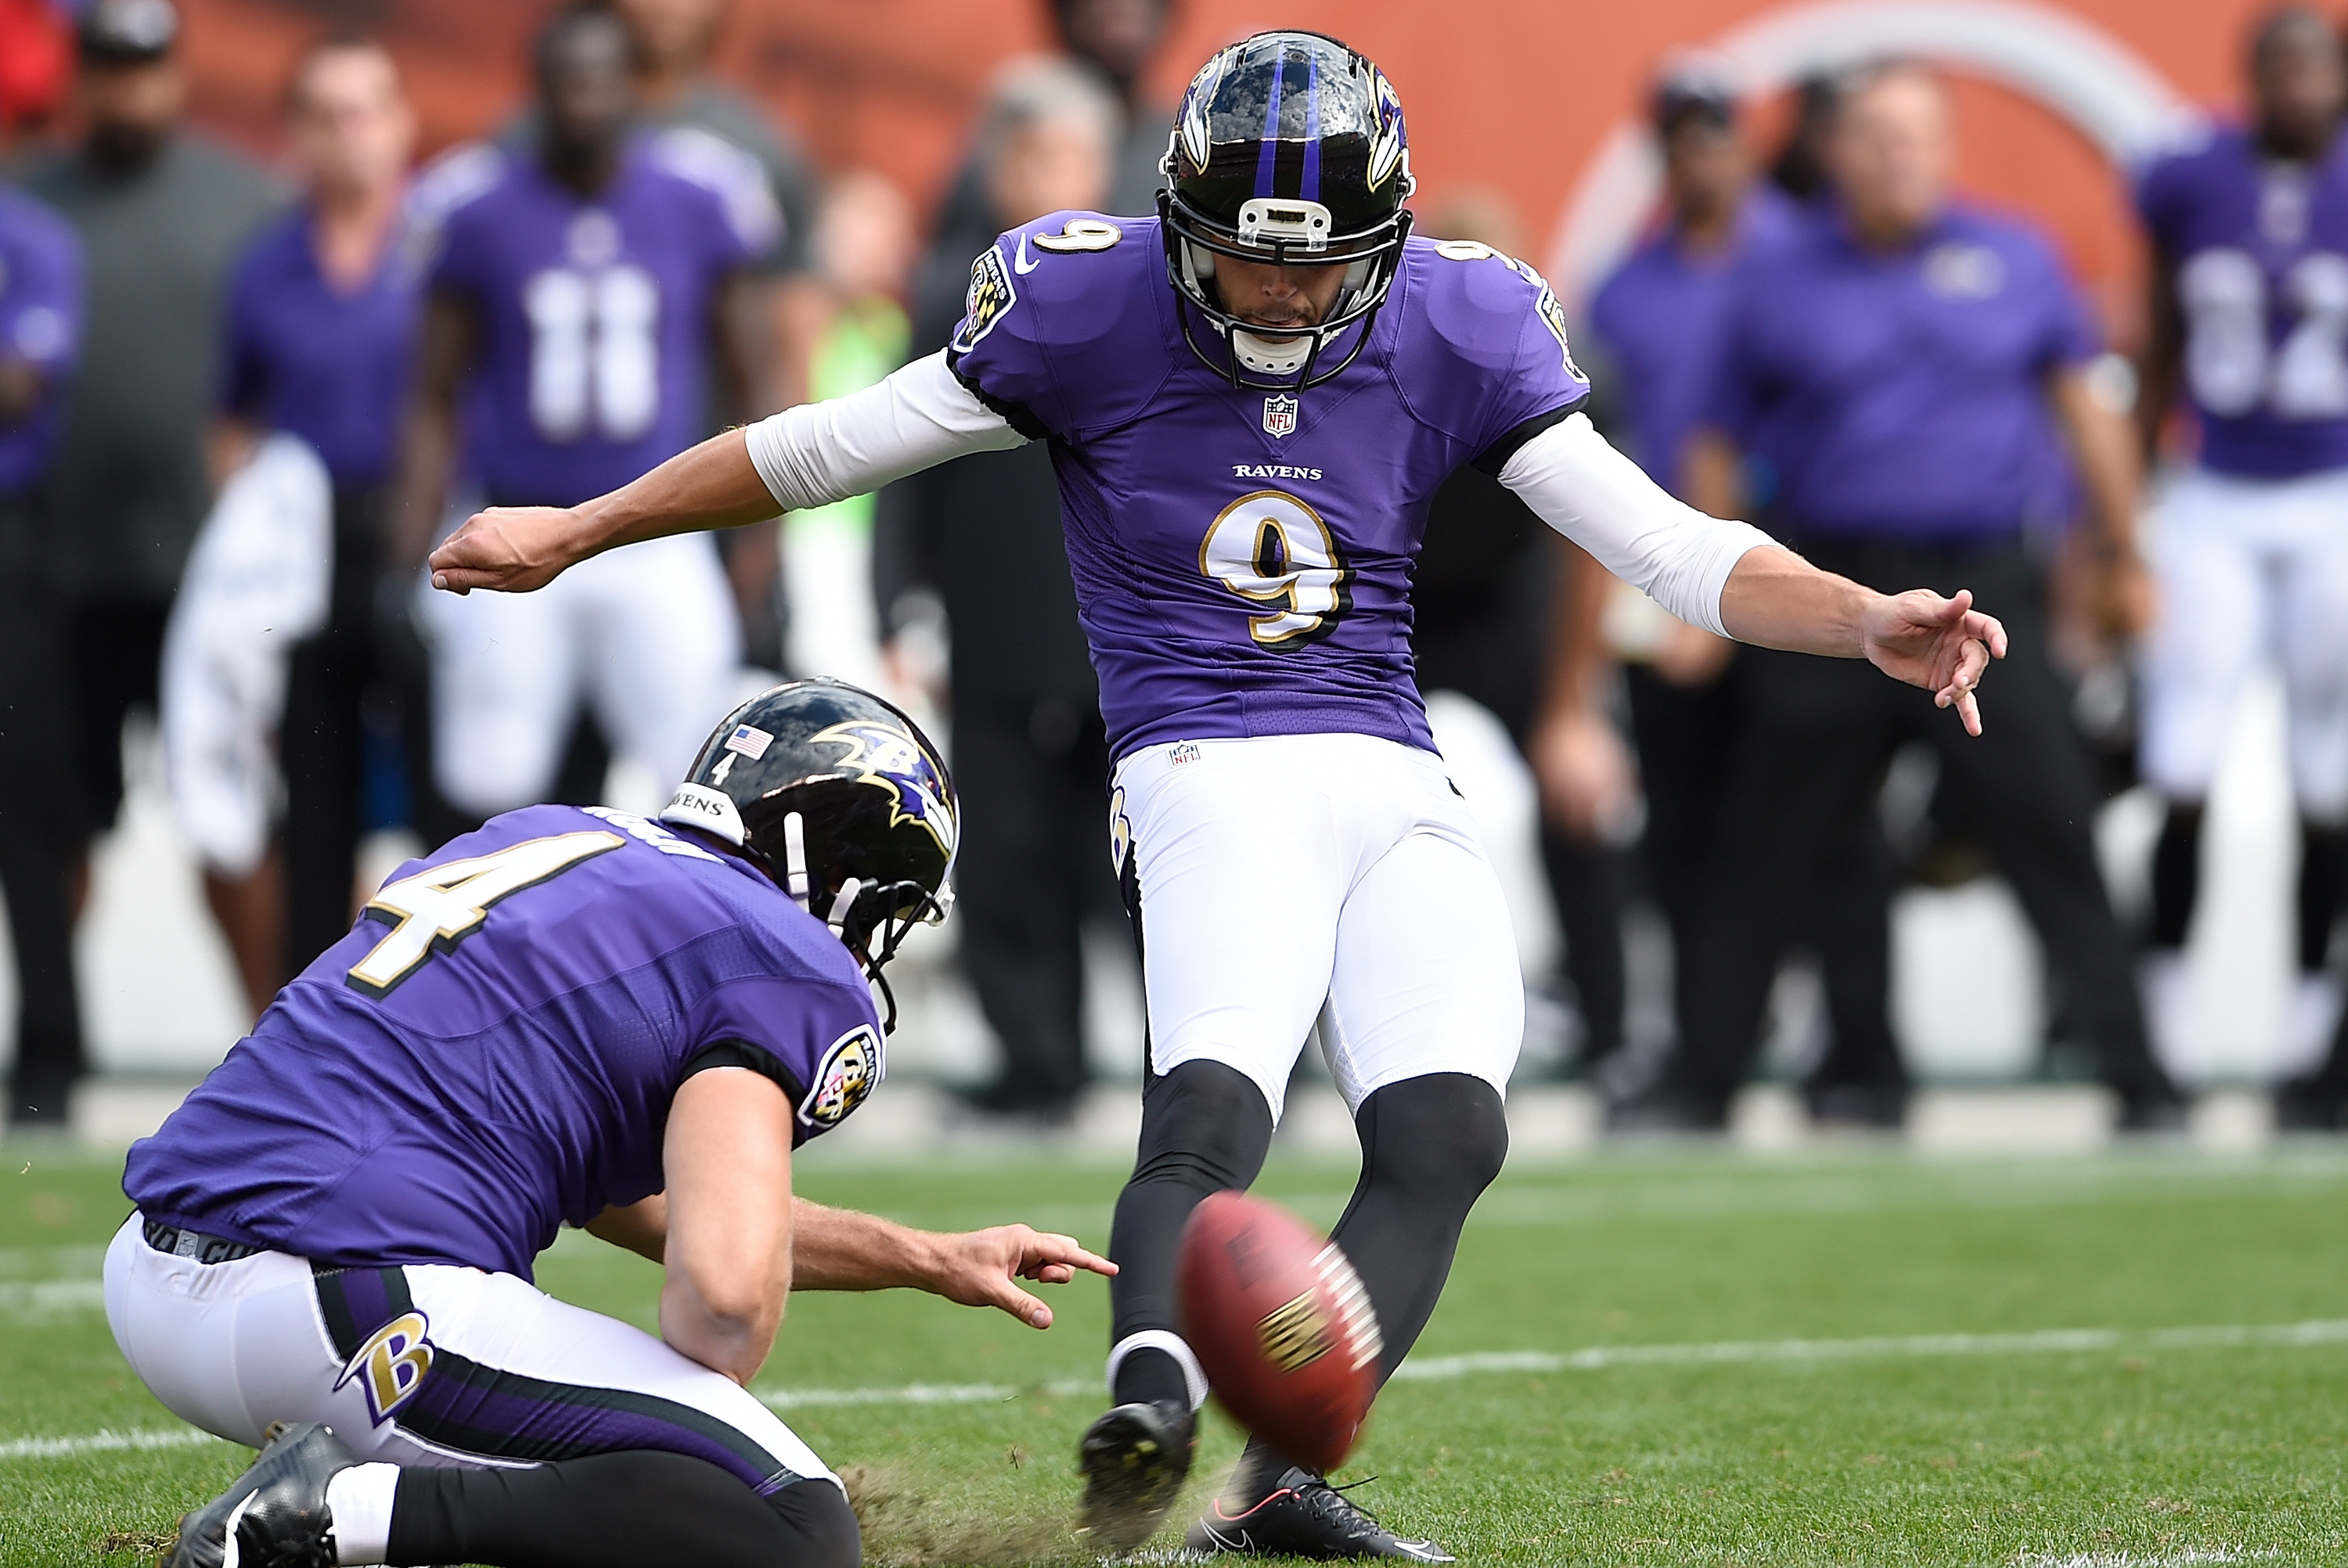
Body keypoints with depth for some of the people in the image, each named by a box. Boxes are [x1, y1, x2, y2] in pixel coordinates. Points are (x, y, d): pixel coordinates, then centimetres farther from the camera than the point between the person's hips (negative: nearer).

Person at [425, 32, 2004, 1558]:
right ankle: (1156, 1383, -54)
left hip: (1399, 786, 4)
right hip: (1213, 775, -4)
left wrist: (1868, 623, -15)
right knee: (1212, 1103, -30)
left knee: (1447, 1132, -17)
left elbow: (1668, 544, 1)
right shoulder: (1086, 307, -3)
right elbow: (830, 447, 8)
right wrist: (574, 534, 12)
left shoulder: (1456, 325, 3)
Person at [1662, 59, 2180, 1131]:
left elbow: (2079, 403, 15)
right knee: (1765, 856, 3)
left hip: (1979, 598, 0)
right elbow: (1717, 450, 13)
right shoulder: (1779, 287, 6)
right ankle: (1702, 1085, 13)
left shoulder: (2013, 261, 8)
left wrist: (2122, 553, 14)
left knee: (2052, 833, -6)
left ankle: (2139, 1083, -2)